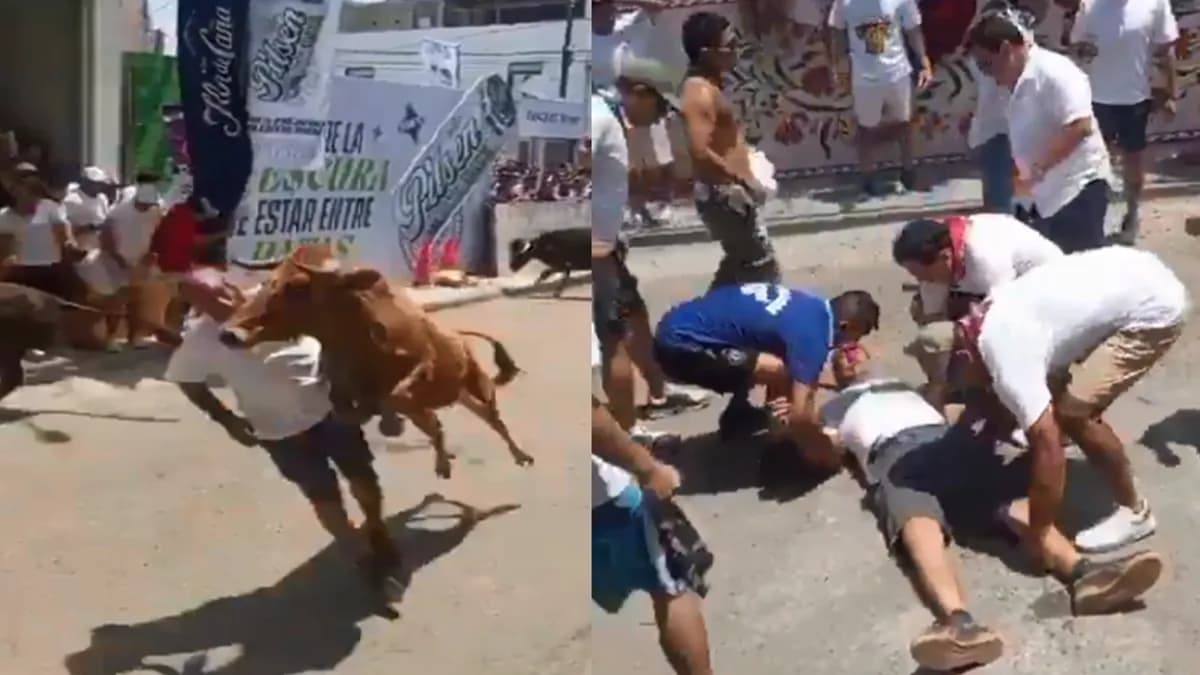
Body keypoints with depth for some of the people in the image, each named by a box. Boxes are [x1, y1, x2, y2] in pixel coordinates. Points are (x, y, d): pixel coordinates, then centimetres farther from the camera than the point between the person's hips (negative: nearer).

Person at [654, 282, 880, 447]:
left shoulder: (814, 306, 8)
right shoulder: (812, 334, -19)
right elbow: (800, 414, -22)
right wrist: (823, 451, -7)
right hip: (682, 346, -9)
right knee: (783, 375, -18)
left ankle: (738, 415, 29)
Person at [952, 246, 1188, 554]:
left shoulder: (1006, 354, -24)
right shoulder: (989, 317, 3)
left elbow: (1048, 451, -27)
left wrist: (1037, 537, -21)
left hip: (1153, 309, -10)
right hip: (1134, 274, 10)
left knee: (1073, 413, -12)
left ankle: (1134, 512, 5)